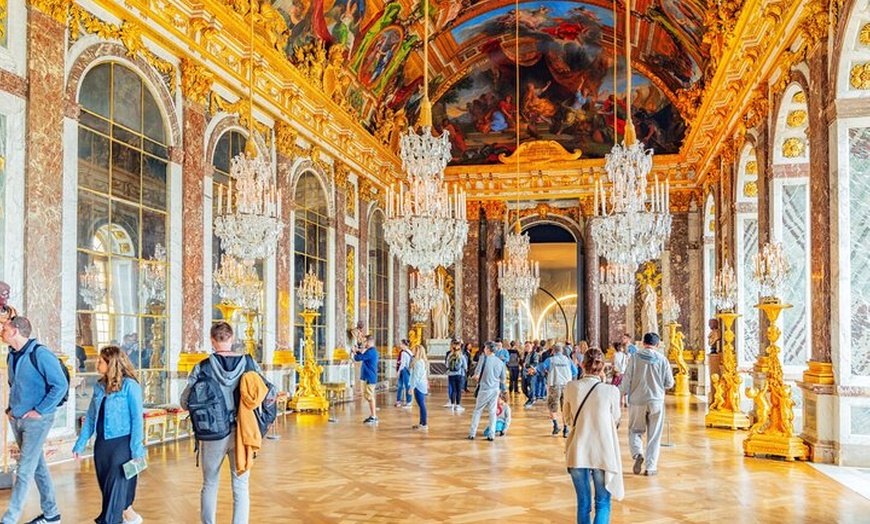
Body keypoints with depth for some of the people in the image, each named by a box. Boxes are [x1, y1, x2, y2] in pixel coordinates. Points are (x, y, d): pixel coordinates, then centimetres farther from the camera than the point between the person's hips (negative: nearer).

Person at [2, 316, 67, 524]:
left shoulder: (40, 354, -17)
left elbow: (61, 385, -19)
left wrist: (40, 410, -16)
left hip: (36, 420, -8)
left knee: (25, 470, -5)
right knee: (38, 466, 15)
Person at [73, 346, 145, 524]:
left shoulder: (129, 385, -11)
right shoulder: (99, 386, 8)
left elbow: (137, 419, -11)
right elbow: (90, 417, 13)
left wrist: (137, 450, -14)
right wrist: (80, 445, 11)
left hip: (121, 443, -7)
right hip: (102, 443, 7)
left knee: (115, 488, -2)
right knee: (106, 488, 15)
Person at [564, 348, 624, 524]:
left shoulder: (571, 387, -5)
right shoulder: (611, 390, -13)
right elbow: (615, 420, 4)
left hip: (578, 452, 2)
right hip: (603, 452, -2)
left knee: (583, 503, 15)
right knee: (602, 504, 11)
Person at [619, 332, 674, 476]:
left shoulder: (635, 357, -7)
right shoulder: (662, 359, -4)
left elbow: (627, 380, -6)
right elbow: (669, 383, 0)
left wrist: (620, 391, 12)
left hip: (637, 401, -1)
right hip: (656, 401, 1)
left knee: (635, 430, 15)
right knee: (654, 435, 10)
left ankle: (637, 453, -9)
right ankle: (651, 467, 10)